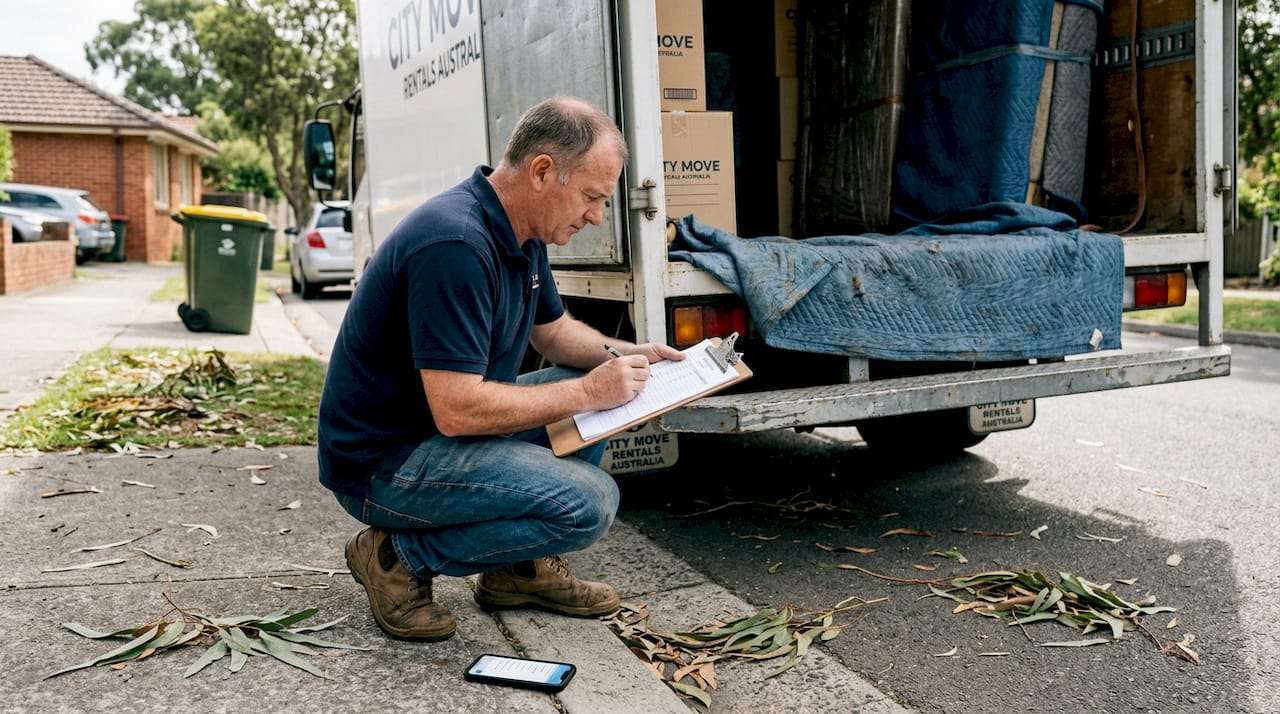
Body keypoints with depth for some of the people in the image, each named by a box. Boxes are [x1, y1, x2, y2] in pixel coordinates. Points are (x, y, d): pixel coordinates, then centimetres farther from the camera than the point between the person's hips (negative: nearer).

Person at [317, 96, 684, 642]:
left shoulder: (523, 236, 5)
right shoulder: (455, 244, -27)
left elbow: (552, 331, 20)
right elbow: (457, 410, -29)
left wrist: (624, 355, 2)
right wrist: (585, 392, -21)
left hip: (444, 429, 10)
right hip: (383, 463, -10)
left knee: (599, 398, 7)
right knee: (587, 503, -22)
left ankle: (522, 567, 12)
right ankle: (400, 556, -5)